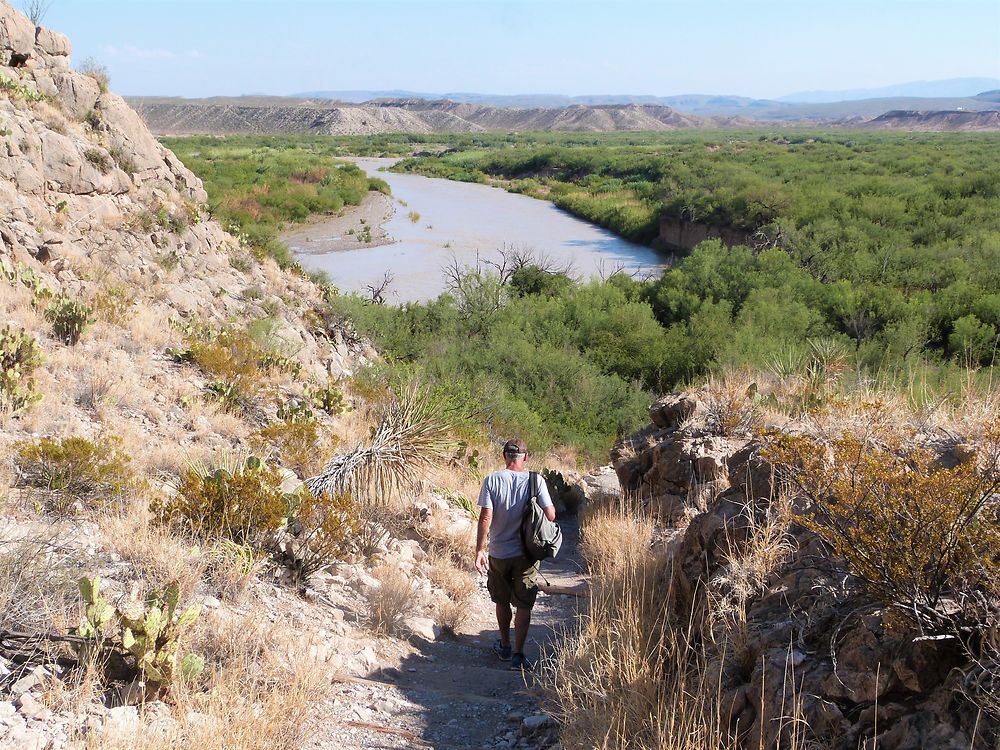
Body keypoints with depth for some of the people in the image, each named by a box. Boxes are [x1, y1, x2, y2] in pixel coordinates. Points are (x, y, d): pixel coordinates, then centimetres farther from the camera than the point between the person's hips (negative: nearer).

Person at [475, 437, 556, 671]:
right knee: (523, 605, 7)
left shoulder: (492, 480, -9)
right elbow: (551, 515, -10)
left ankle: (505, 646, 34)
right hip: (526, 554, -1)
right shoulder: (536, 481, -10)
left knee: (502, 602, 19)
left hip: (498, 553, 1)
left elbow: (485, 517, -13)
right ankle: (518, 654, 3)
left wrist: (480, 550, -11)